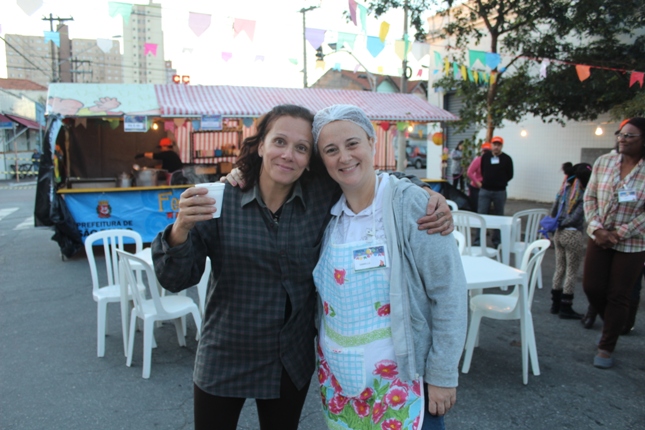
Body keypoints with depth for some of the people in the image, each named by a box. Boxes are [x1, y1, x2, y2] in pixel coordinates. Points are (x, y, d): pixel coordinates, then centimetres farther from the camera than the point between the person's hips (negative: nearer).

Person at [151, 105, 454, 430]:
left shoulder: (323, 196, -8)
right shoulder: (222, 199, -13)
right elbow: (176, 280, -11)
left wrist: (429, 196, -11)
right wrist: (181, 229, -31)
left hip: (293, 363, 2)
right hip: (223, 362, -1)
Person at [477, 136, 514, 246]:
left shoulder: (506, 159, -2)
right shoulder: (485, 156, 4)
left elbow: (510, 175, 4)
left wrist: (500, 182, 3)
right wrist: (487, 181, 8)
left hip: (500, 192, -1)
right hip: (485, 191, 1)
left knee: (499, 216, 8)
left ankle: (496, 240, 18)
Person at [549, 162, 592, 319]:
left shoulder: (563, 191, 7)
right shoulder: (583, 195, -13)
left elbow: (553, 212, 9)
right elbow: (576, 217, -16)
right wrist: (562, 223, -2)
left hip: (559, 234, 7)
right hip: (574, 235, -7)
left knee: (559, 269, 15)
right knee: (571, 272, 3)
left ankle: (555, 304, 22)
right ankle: (566, 308, 9)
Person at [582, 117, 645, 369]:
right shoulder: (604, 162, -1)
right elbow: (589, 197, 2)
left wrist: (619, 233, -17)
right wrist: (597, 228, -10)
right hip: (599, 238, 3)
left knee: (618, 296, 5)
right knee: (592, 287, 7)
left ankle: (606, 348, 21)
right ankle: (614, 325, 38)